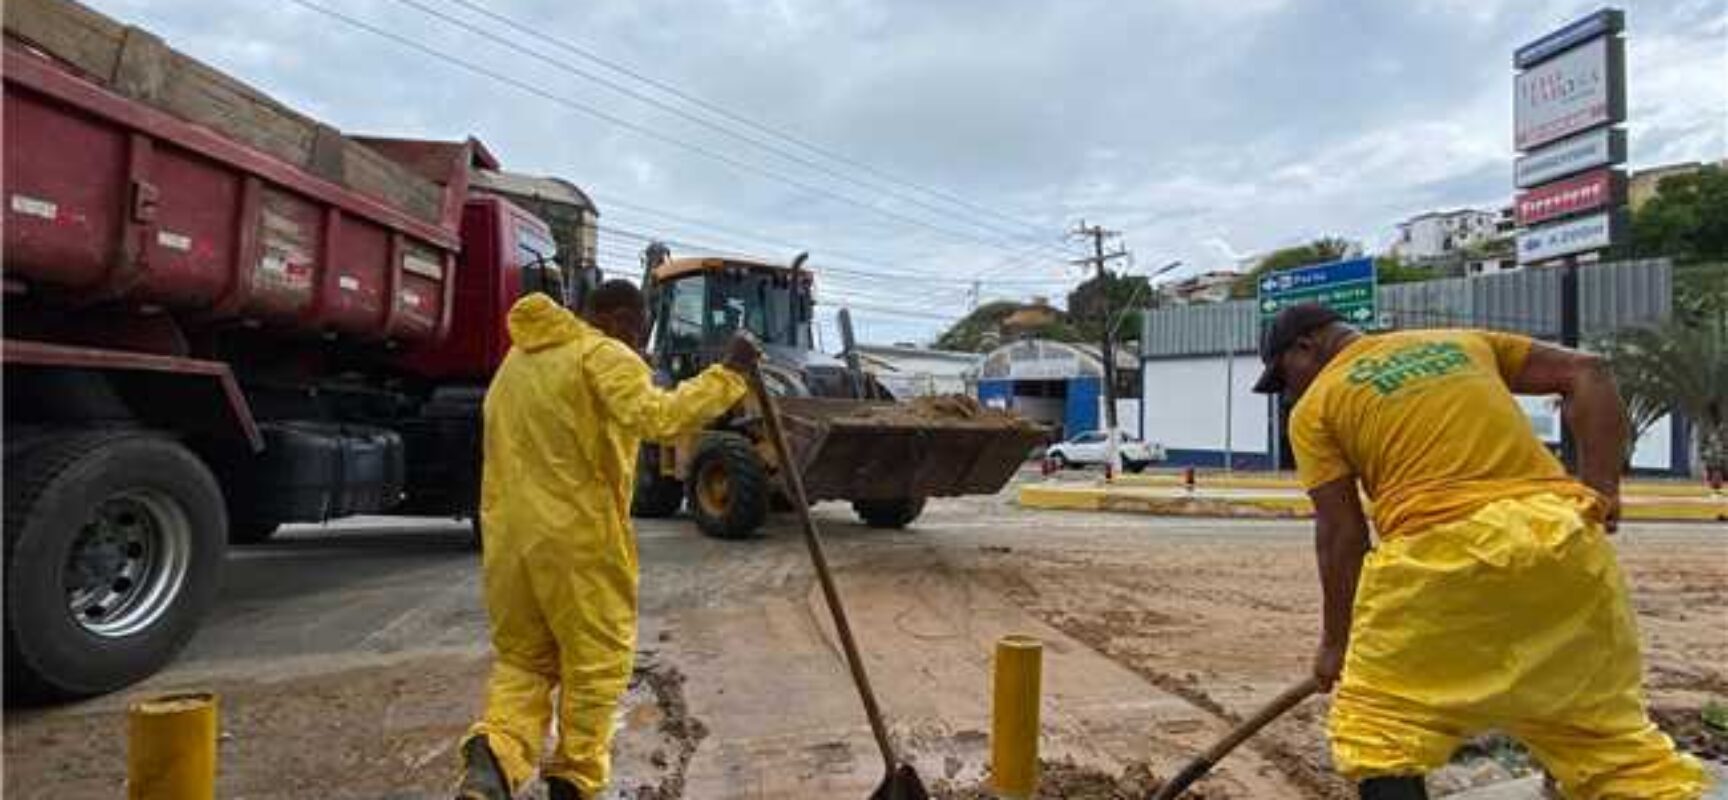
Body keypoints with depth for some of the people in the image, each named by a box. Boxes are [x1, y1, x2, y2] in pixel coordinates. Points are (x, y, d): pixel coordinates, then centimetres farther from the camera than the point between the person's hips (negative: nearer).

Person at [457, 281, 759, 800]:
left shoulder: (519, 358, 20)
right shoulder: (605, 355, -8)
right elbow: (658, 418, -24)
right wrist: (729, 374, -20)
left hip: (507, 534, 7)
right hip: (579, 537, -7)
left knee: (521, 657, 16)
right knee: (596, 662, 8)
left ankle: (493, 754, -7)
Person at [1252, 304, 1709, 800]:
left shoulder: (1315, 408, 9)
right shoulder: (1462, 342, 25)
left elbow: (1340, 531, 4)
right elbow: (1586, 373, 20)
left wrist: (1336, 641, 12)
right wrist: (1599, 488, 13)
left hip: (1443, 554, -5)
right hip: (1566, 536, 6)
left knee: (1377, 733, 8)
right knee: (1611, 734, 16)